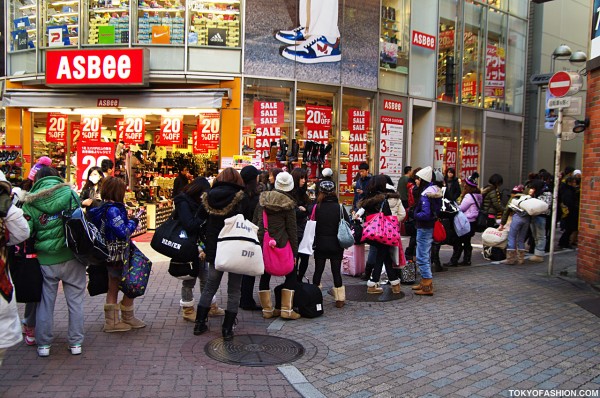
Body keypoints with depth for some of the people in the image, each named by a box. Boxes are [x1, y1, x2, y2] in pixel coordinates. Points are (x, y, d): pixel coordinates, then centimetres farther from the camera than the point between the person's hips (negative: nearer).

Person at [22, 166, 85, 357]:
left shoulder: (30, 202, -3)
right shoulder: (69, 194, -3)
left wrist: (36, 246, 10)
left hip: (46, 260, 1)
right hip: (72, 257, 0)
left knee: (45, 301, 15)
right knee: (75, 300, 10)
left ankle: (43, 344, 23)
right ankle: (75, 343, 16)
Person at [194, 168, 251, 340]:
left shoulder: (208, 197, 0)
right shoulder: (242, 199, -9)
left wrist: (207, 247, 13)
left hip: (214, 249, 3)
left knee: (210, 285, 19)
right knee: (234, 290, 8)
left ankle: (199, 323, 22)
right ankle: (227, 329, 9)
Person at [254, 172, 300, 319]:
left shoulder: (263, 199, 4)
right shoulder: (288, 205, -9)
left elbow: (255, 221, 8)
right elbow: (292, 229, -7)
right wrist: (294, 251, -1)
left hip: (261, 243, 4)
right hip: (280, 244, -4)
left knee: (265, 275, 13)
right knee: (291, 275, 8)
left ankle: (267, 309, 16)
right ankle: (286, 309, 4)